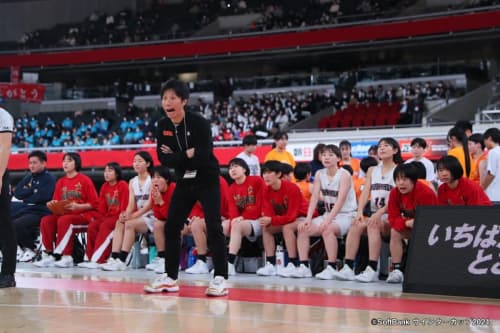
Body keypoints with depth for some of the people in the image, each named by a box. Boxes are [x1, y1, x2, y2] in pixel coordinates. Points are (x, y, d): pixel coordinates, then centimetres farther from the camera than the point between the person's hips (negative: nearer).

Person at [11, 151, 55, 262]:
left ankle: (31, 249, -7)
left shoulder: (49, 178, -2)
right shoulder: (28, 177, 21)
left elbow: (42, 197, -16)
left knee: (16, 224, -30)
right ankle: (25, 247, 5)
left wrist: (25, 199, -3)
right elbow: (17, 193, 10)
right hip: (25, 211, 8)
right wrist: (32, 190, -4)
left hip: (40, 213, -8)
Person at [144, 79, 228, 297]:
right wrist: (186, 156, -19)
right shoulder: (162, 126, -2)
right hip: (184, 183, 6)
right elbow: (163, 158, -7)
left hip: (207, 181, -6)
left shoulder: (199, 123, -19)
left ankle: (220, 278, -7)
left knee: (213, 227, -11)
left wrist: (176, 157, -17)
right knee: (171, 227, 4)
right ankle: (170, 277, 13)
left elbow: (202, 157, -26)